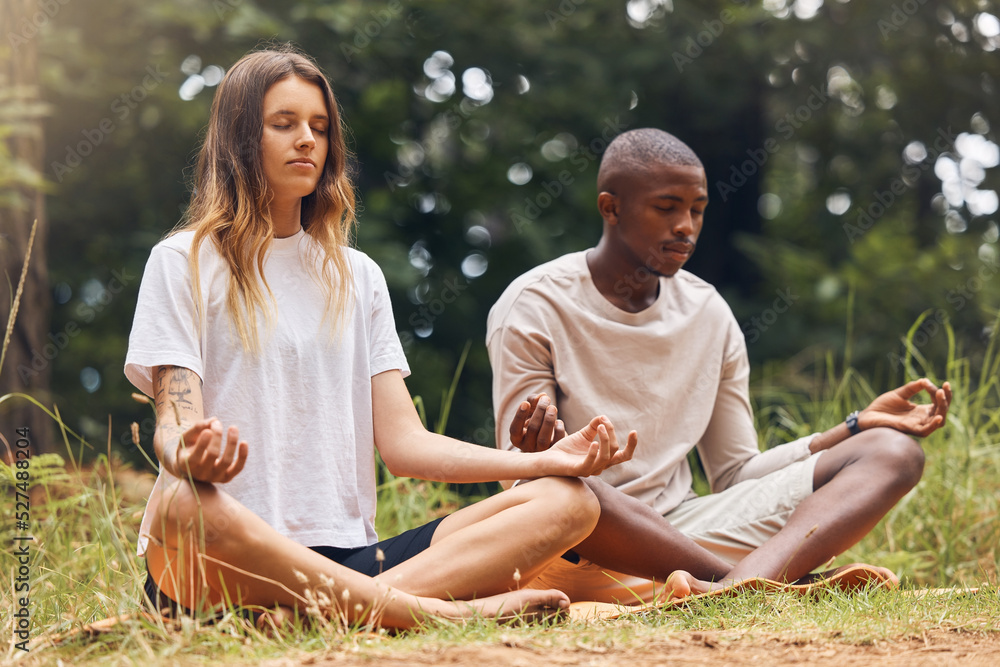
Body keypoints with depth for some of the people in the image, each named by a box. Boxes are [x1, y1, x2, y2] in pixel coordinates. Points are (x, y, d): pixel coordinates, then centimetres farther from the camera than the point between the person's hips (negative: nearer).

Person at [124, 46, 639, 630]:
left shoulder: (357, 276, 22)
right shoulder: (183, 263, 8)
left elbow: (403, 441, 13)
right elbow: (175, 421, -4)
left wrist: (546, 459, -2)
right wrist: (188, 456, -31)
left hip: (347, 554, 5)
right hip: (230, 558, -5)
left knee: (568, 501, -14)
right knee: (182, 507, -41)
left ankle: (353, 603, -35)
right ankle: (446, 609, -42)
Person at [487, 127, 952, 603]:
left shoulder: (709, 314, 12)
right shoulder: (534, 308, -5)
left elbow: (736, 475, 13)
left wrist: (859, 428, 4)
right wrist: (539, 453, -32)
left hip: (681, 531, 6)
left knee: (893, 453, -11)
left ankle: (740, 585, -42)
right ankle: (782, 579, -31)